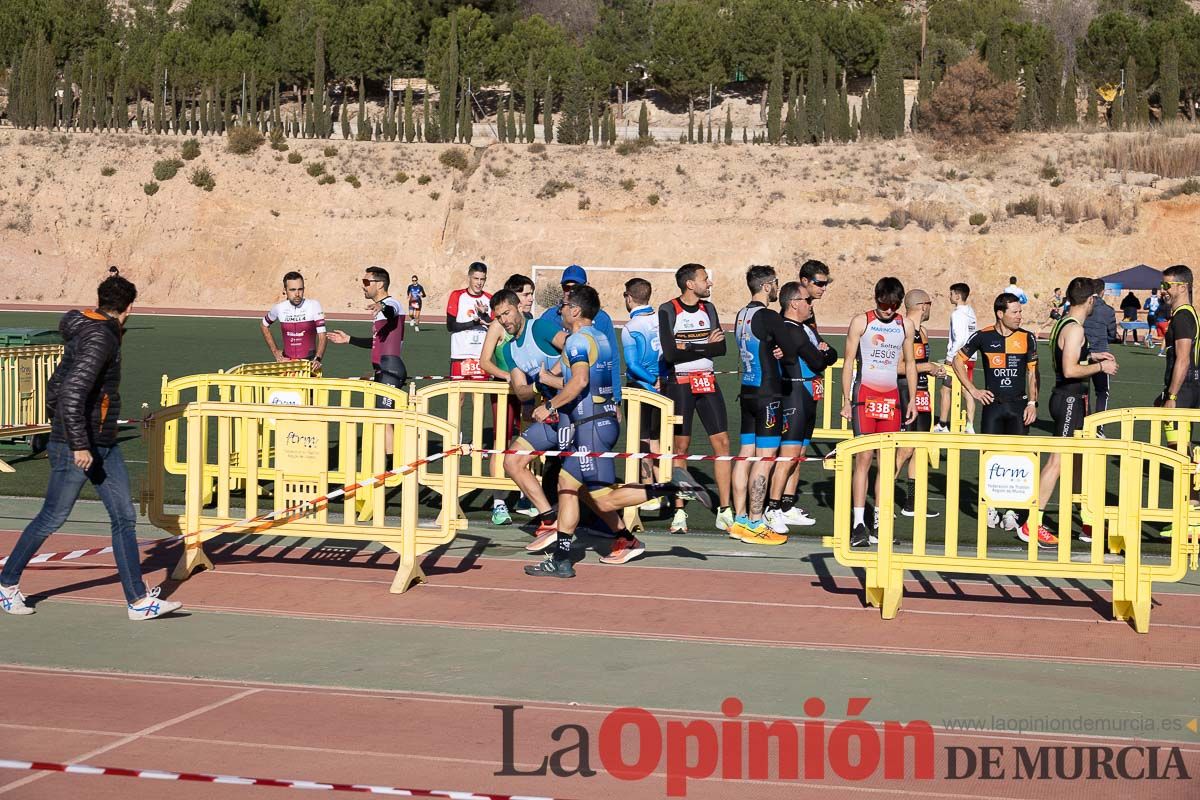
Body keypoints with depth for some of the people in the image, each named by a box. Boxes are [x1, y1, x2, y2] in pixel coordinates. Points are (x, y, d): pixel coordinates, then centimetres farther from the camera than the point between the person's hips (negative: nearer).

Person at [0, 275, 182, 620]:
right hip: (75, 448, -9)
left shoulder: (86, 331, 11)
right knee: (51, 518, 5)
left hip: (104, 446, 9)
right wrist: (79, 445, -26)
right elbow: (71, 393, -28)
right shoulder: (99, 338, -18)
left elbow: (56, 384, 22)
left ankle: (138, 600, 4)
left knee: (125, 518, 4)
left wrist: (56, 422, 29)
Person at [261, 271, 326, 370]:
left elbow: (321, 336, -8)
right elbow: (265, 325, 21)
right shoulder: (279, 308, 2)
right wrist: (275, 351, 15)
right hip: (287, 361, 2)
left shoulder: (314, 306, -6)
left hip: (309, 361, -2)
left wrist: (318, 359, -23)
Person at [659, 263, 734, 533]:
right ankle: (679, 513, 6)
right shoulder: (668, 310, -6)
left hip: (707, 382, 5)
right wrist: (705, 346, -10)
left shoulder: (708, 309, 9)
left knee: (722, 442, 0)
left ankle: (725, 511, 4)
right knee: (680, 447, -1)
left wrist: (689, 348, -13)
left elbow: (721, 347, -2)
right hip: (679, 384, -5)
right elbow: (670, 353, -17)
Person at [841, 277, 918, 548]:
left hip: (891, 398, 4)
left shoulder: (905, 325, 8)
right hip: (865, 395, -4)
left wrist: (913, 399, 10)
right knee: (864, 457, -12)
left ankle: (880, 522, 9)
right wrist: (846, 400, -7)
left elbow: (909, 363, 16)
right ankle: (858, 524, -15)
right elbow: (848, 362, -2)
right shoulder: (861, 322, -2)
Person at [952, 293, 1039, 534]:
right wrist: (973, 390, 1)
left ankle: (1014, 510, 4)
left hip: (1019, 405, 1)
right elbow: (958, 361, 7)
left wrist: (1032, 403, 0)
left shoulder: (1027, 338, 1)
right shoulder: (983, 337, -2)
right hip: (992, 404, -1)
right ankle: (990, 507, 14)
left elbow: (1032, 372, 8)